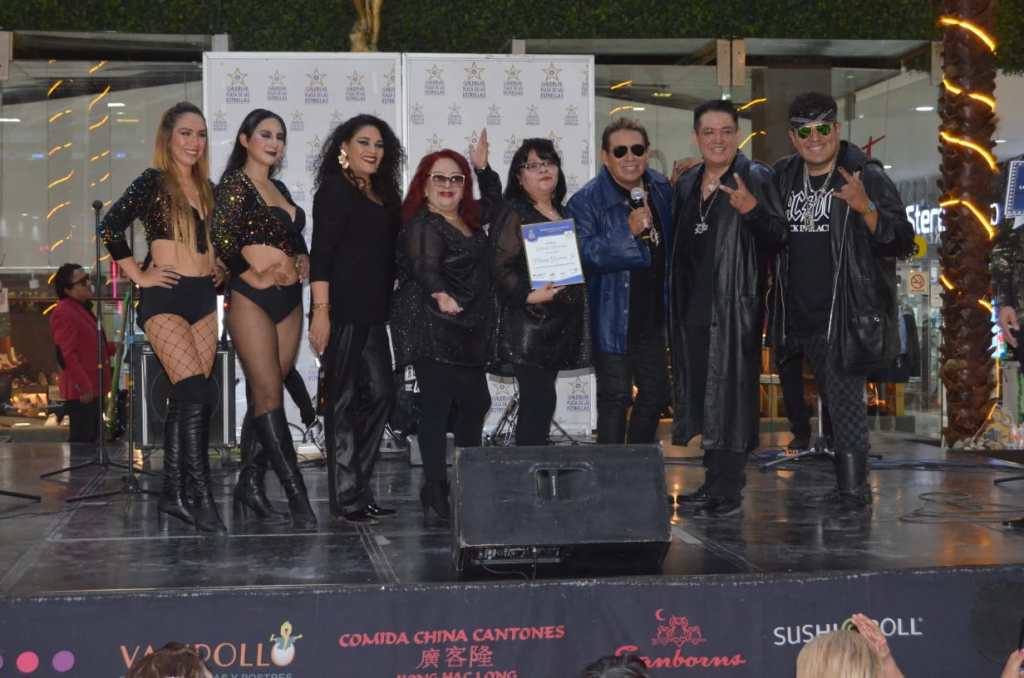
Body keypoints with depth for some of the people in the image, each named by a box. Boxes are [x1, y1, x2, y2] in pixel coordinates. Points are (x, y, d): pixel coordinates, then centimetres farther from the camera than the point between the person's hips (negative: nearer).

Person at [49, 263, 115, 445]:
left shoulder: (82, 309, 17)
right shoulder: (63, 313, -16)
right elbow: (67, 356, -21)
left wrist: (112, 348, 13)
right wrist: (83, 387, -23)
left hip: (93, 388, 10)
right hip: (81, 392, -10)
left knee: (92, 439, 16)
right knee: (80, 442, -8)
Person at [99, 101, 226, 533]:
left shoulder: (207, 188, 15)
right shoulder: (153, 183, -4)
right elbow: (109, 227, -12)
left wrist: (218, 267, 15)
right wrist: (138, 274, -10)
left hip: (204, 297, 6)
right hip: (165, 297, -6)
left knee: (185, 400, 5)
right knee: (197, 394, -18)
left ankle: (173, 492, 11)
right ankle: (201, 498, -16)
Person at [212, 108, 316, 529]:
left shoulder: (280, 189, 18)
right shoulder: (235, 184, -4)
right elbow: (222, 241, -13)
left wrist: (302, 260, 7)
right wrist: (254, 275, -10)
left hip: (289, 300, 7)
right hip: (252, 299, -7)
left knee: (265, 395, 8)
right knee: (269, 395, -9)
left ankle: (250, 482, 15)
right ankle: (297, 494, -12)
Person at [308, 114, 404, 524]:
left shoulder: (382, 196, 18)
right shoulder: (335, 191, -4)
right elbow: (320, 254, -12)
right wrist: (320, 311, -19)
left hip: (372, 312, 8)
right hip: (342, 309, -8)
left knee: (380, 392, 6)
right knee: (345, 398, -4)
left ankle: (357, 489, 14)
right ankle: (347, 498, 1)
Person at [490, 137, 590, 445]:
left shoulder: (564, 215, 19)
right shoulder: (514, 214, -4)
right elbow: (501, 266, -13)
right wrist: (529, 294, -26)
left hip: (559, 324, 7)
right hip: (529, 323, -7)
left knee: (538, 402, 8)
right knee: (540, 400, -13)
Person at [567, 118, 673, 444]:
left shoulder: (662, 189, 6)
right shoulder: (586, 200, -14)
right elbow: (584, 254, -24)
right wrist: (628, 231, -31)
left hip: (652, 315, 7)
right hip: (612, 317, -7)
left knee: (656, 392, 16)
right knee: (615, 398, -3)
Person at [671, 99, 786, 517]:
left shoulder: (755, 178, -5)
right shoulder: (687, 183, 14)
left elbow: (776, 238, -12)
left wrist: (752, 209, -28)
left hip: (735, 305, -7)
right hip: (694, 304, 7)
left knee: (730, 391, -6)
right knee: (702, 390, 11)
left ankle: (729, 491, -2)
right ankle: (714, 481, 21)